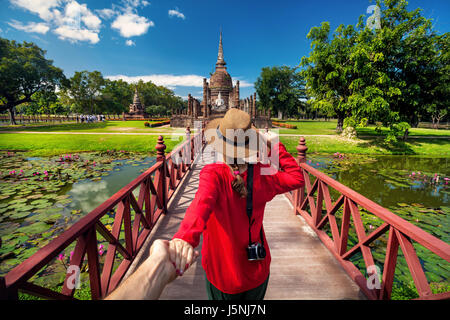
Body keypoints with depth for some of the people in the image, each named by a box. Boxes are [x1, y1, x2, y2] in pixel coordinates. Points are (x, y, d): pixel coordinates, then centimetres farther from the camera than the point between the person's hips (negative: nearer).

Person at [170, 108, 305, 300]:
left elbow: (203, 202, -45)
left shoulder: (213, 174, -25)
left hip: (221, 274, -2)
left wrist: (186, 237, -59)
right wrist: (276, 148, -1)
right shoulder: (262, 174, -15)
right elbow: (297, 178, 1)